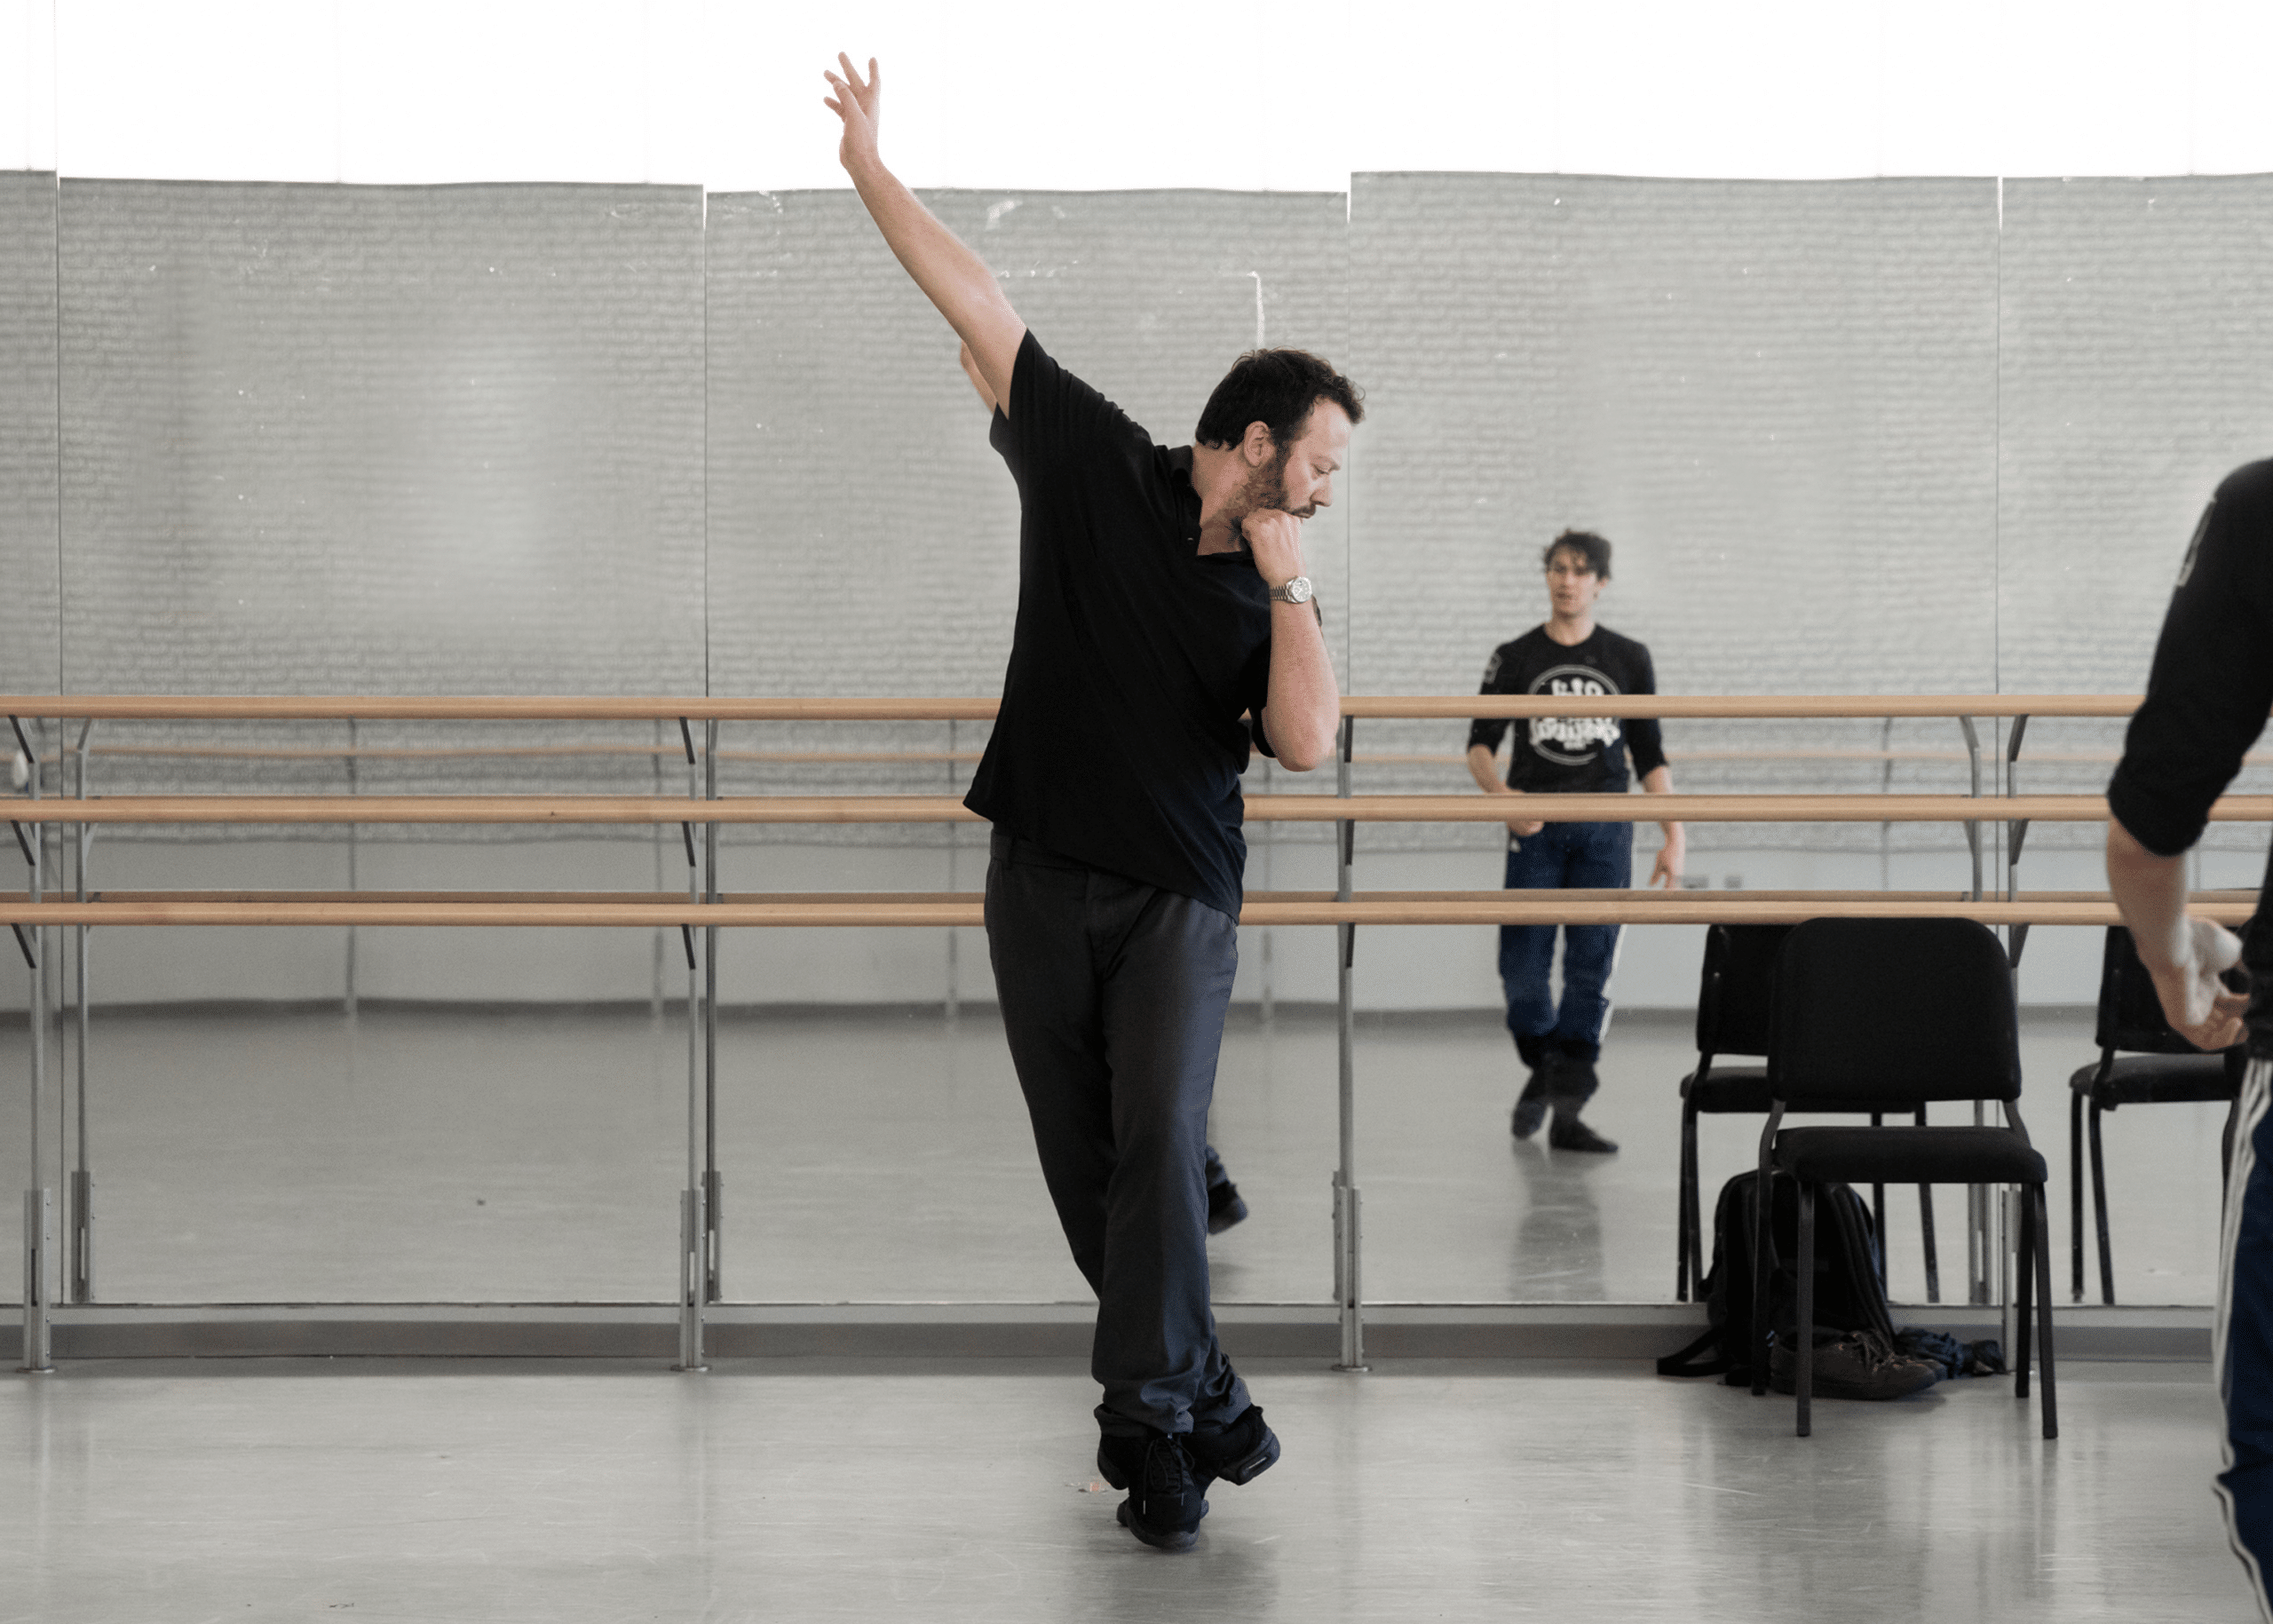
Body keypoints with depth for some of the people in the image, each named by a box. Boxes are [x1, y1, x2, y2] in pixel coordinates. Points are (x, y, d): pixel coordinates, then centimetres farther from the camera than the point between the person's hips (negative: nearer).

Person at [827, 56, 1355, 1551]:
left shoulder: (1273, 597, 4)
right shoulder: (1098, 469, -1)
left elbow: (1308, 741, -12)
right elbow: (985, 310, -3)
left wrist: (1288, 582, -10)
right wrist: (872, 170, -5)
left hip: (1180, 898, 0)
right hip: (1044, 882, 0)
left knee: (1158, 1145, -16)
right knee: (1088, 1172, 4)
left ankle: (1152, 1425, -11)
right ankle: (1206, 1399, 19)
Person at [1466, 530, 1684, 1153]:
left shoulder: (1629, 659, 9)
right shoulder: (1514, 659, 6)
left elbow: (1650, 756, 10)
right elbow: (1480, 744, 4)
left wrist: (1674, 837, 2)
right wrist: (1499, 794, -17)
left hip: (1605, 828, 0)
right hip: (1535, 828, 0)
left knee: (1590, 967, -6)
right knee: (1522, 967, -5)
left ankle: (1568, 1108, -2)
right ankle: (1542, 1067, 23)